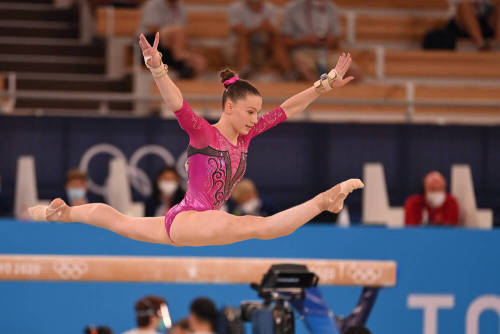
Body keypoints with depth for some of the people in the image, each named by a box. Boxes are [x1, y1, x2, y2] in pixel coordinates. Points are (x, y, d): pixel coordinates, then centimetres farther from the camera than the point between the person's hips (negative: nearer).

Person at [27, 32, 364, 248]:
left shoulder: (245, 136, 8)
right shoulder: (203, 133, -12)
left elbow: (287, 109, 9)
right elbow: (177, 104, -28)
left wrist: (325, 85, 6)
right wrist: (158, 71, -45)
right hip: (185, 220, -9)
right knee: (259, 225, -33)